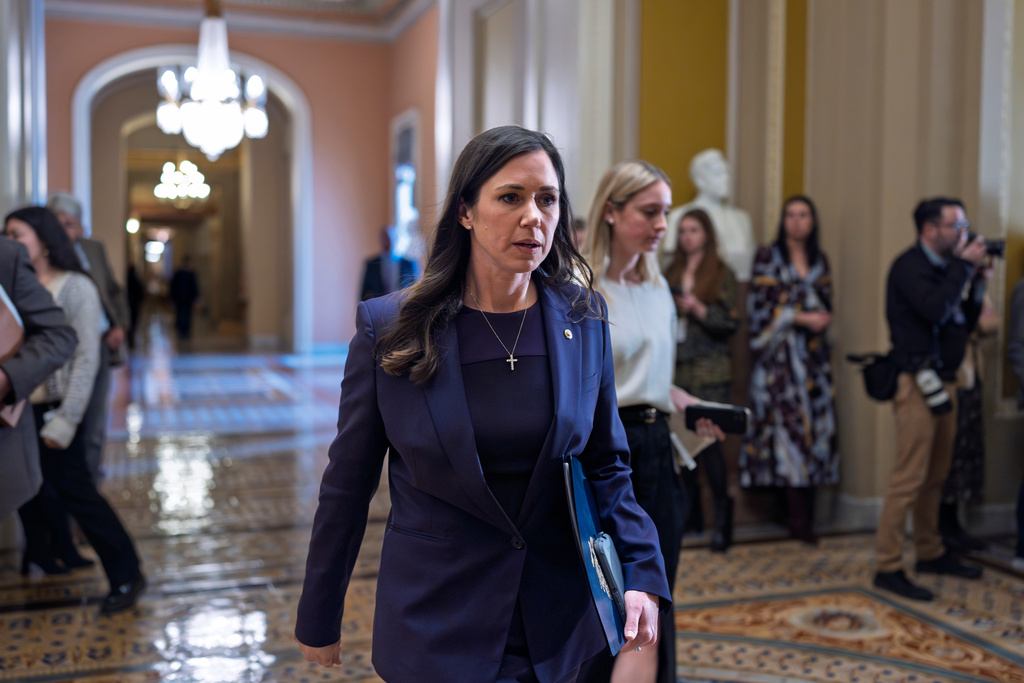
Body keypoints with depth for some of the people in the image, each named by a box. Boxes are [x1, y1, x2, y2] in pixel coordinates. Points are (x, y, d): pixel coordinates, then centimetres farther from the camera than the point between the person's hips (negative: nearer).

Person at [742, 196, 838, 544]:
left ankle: (803, 514, 6)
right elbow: (762, 306, -6)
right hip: (780, 353, -5)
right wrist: (801, 318, -11)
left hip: (813, 353, 5)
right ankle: (798, 515, -4)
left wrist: (824, 317, -3)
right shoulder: (768, 256, 1)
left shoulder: (819, 260, 15)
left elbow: (826, 303, 18)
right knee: (787, 421, -9)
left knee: (816, 423, -1)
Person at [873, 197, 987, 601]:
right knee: (909, 478, -8)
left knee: (936, 475, 14)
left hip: (943, 382, 9)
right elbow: (934, 310, -24)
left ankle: (930, 554, 26)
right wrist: (963, 266, -14)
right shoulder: (909, 266, -9)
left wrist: (975, 279, 5)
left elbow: (966, 323, 16)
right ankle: (888, 568, -3)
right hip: (918, 382, -9)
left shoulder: (943, 267, 17)